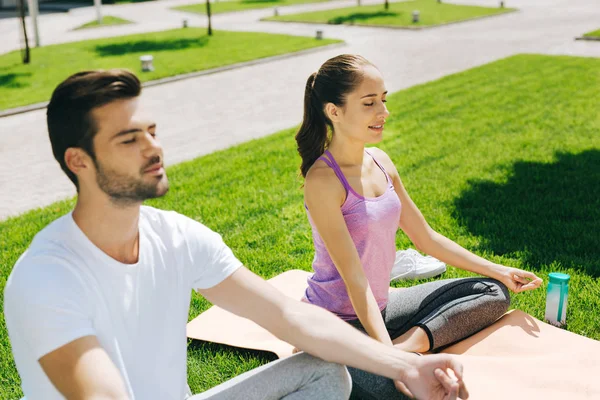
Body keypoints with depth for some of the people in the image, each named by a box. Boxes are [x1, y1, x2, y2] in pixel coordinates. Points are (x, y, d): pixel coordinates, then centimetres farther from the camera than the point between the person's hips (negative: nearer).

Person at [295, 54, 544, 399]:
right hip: (337, 319, -8)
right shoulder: (323, 180, -21)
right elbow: (353, 278, -24)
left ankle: (412, 341, -10)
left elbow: (427, 238, 11)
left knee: (494, 292, 6)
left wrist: (499, 272, 13)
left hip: (380, 306, 8)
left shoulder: (381, 163, 3)